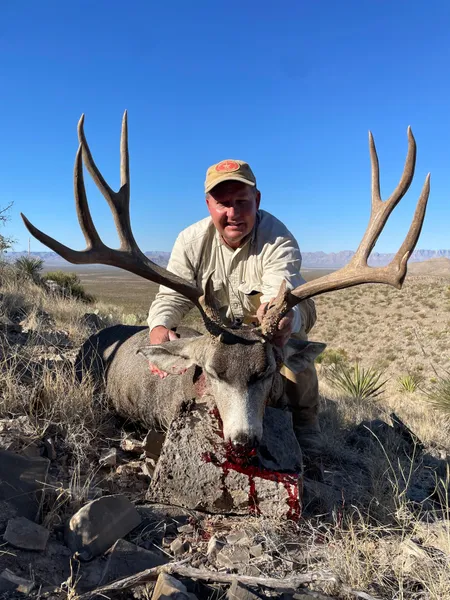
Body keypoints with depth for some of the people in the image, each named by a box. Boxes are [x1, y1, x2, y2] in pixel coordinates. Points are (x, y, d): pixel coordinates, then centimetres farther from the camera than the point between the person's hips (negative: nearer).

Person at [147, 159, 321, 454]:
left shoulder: (278, 239, -30)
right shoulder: (192, 240, -17)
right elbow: (172, 295, -17)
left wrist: (281, 316, -72)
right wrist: (160, 325, -41)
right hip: (223, 328, 5)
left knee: (291, 332, -34)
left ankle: (305, 433, -18)